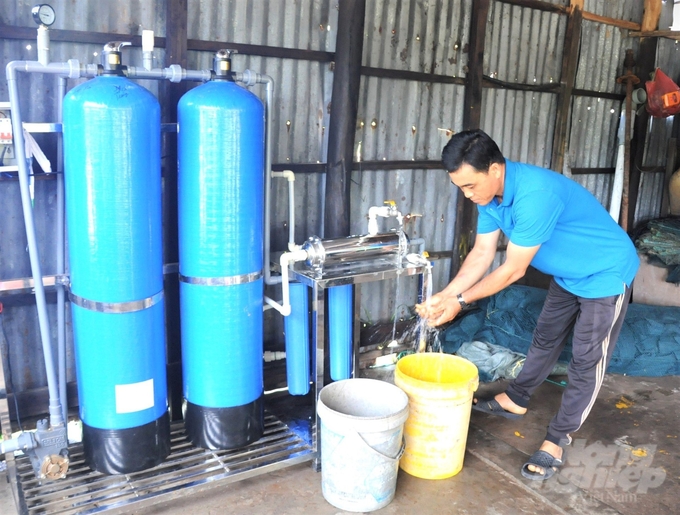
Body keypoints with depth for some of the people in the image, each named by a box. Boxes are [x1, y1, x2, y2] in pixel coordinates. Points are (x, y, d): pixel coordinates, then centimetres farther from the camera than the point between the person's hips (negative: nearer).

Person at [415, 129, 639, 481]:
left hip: (606, 275, -8)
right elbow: (482, 254, -8)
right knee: (545, 338, 21)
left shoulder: (535, 194, -39)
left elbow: (513, 270, -32)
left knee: (587, 361, 2)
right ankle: (515, 400, 37)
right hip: (568, 275, 8)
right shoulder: (489, 193, -12)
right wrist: (444, 295, -17)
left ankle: (557, 439, 14)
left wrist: (461, 300, -24)